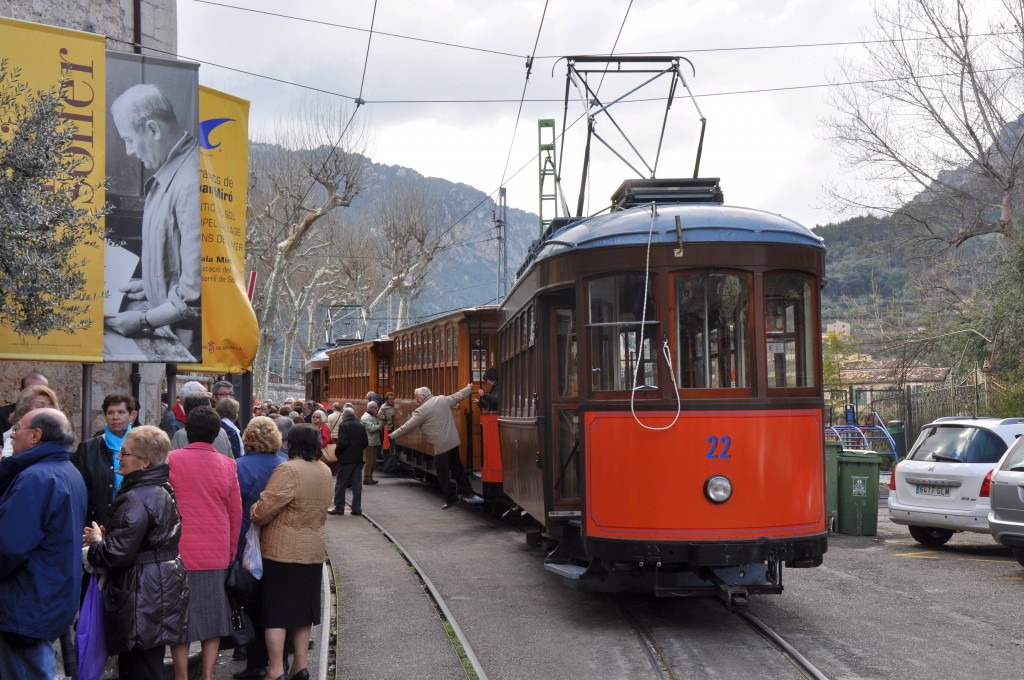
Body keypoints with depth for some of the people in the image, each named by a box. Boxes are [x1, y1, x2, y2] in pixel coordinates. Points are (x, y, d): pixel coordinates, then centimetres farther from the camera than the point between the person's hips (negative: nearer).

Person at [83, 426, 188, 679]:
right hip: (162, 592, 10)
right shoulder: (164, 491, 11)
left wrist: (96, 542, -3)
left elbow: (116, 554, -23)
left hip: (142, 602, -10)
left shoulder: (137, 499, -20)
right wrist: (108, 535, 12)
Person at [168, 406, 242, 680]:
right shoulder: (228, 465, 0)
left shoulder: (171, 460, -7)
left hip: (178, 553, -2)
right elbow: (236, 513, 5)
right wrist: (231, 550, 17)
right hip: (216, 554, 2)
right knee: (212, 616, 12)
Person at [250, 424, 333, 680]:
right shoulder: (325, 472, 4)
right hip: (313, 550, 7)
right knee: (302, 607, 16)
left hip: (282, 551, -6)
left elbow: (264, 510, -19)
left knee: (276, 610, 1)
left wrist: (254, 513, 0)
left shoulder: (288, 471, -19)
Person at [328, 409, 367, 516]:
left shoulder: (343, 426, -12)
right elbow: (365, 443, 7)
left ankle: (339, 507, 5)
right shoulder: (361, 426, 6)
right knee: (357, 485, 7)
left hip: (345, 459, -5)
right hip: (358, 459, 5)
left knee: (341, 484, 3)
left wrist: (336, 452, -4)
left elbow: (342, 443, -20)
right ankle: (356, 508, 6)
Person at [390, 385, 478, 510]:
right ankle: (467, 491, 23)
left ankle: (451, 499, 7)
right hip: (454, 441, 7)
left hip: (441, 446, -7)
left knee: (443, 474, 3)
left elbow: (408, 427, -6)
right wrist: (469, 388, 40)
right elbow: (458, 396, 21)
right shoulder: (443, 400, 5)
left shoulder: (422, 410, -12)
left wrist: (393, 436, 5)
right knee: (457, 468, 19)